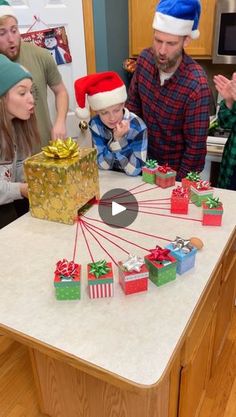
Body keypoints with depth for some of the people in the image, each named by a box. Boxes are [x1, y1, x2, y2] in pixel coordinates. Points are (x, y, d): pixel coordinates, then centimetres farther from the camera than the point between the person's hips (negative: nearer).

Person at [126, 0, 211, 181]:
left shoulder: (196, 85, -28)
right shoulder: (145, 59, -12)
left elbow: (196, 146, -21)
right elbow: (133, 104, 1)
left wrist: (179, 181, -15)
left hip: (176, 168, -5)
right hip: (146, 159, 5)